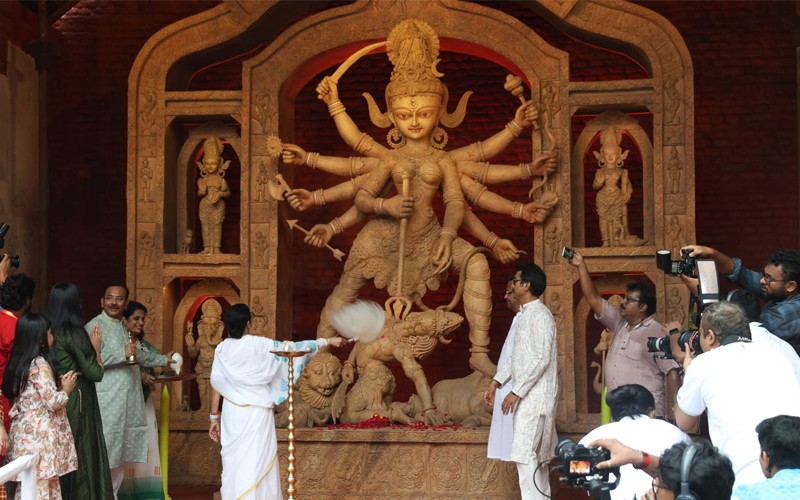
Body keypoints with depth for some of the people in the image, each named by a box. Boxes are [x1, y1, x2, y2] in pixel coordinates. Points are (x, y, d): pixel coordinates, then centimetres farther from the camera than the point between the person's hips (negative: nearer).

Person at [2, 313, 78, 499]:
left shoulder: (18, 363, 11)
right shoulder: (40, 364, -14)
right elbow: (53, 402, -16)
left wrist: (58, 385, 12)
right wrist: (66, 389, 2)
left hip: (24, 432, 8)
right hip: (40, 434, -8)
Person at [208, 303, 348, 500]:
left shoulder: (222, 349, 1)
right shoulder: (258, 345, -9)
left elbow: (216, 386, 2)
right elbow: (291, 348, -4)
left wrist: (214, 417, 11)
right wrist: (327, 341, 6)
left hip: (231, 413, 4)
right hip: (256, 412, -4)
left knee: (233, 465, 8)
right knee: (255, 464, 0)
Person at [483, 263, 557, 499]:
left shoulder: (540, 315, -15)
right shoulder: (525, 314, 15)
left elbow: (541, 359, -22)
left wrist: (516, 391, -22)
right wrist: (498, 380, 14)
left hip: (535, 396, -10)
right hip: (528, 396, 10)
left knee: (524, 455, -13)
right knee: (535, 456, 12)